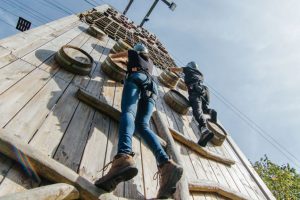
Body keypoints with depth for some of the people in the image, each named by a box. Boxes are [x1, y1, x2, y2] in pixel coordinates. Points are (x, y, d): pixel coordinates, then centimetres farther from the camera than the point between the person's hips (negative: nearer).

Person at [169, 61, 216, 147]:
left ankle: (204, 129, -51)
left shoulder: (188, 69, 26)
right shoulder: (200, 74, 39)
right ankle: (211, 111, -7)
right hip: (204, 90, 6)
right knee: (203, 107, 27)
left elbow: (174, 69, 31)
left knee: (197, 110, -26)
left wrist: (170, 69, 53)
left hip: (195, 90, -6)